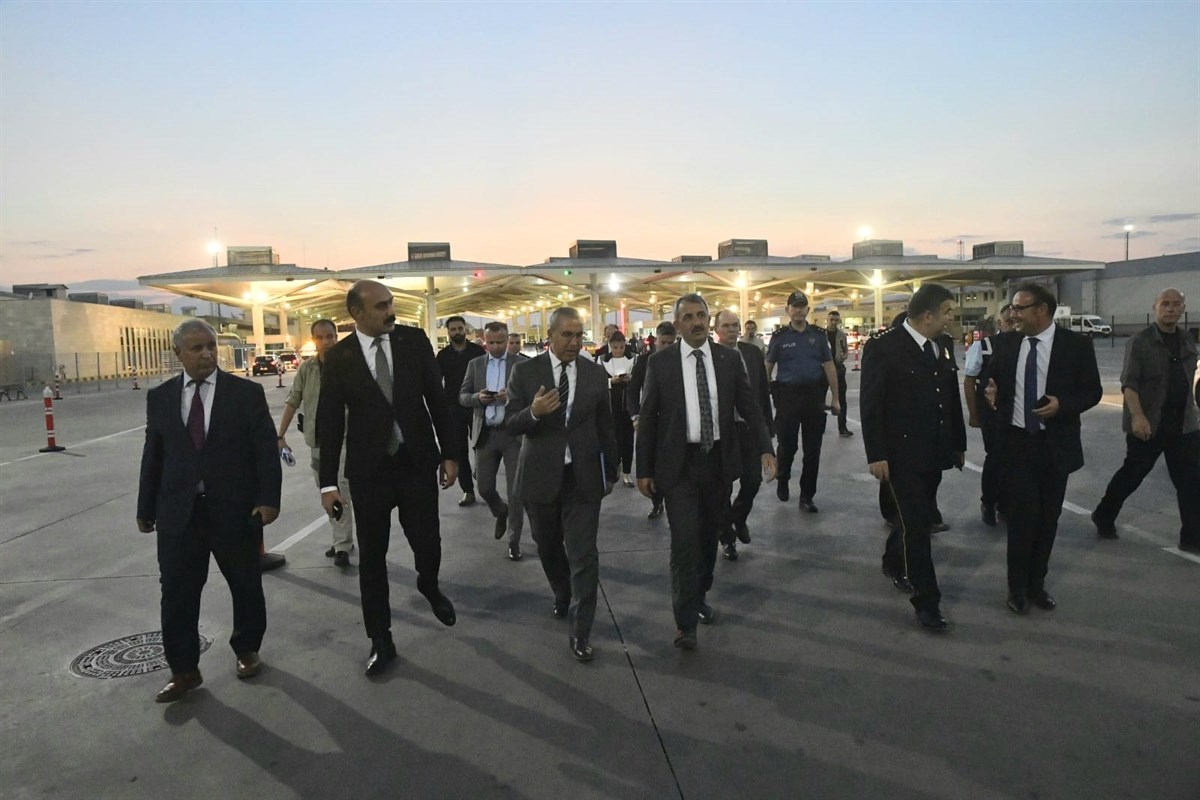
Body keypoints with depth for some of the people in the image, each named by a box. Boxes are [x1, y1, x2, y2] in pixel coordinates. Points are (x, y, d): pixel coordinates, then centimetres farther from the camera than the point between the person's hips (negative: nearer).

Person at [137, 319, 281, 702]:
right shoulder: (160, 397, 5)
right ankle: (184, 669, 20)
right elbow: (153, 456, 8)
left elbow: (266, 450, -6)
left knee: (246, 584, 12)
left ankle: (246, 650, 33)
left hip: (236, 509, -2)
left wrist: (269, 498, -15)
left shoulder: (247, 393, -3)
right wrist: (146, 508, 9)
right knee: (177, 592, 6)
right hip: (178, 511, 2)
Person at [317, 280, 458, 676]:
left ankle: (429, 586, 39)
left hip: (418, 462, 0)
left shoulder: (414, 340, -2)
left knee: (427, 542, 2)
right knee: (371, 556, 6)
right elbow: (330, 422, -1)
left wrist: (448, 453, 0)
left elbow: (437, 398, 2)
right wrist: (328, 482, -3)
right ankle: (381, 640, 22)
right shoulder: (338, 357, -4)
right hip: (369, 469, 0)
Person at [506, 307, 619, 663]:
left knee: (584, 555, -5)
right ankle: (562, 595, 47)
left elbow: (604, 427, 9)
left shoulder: (596, 374, 1)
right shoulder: (526, 372, -4)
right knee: (548, 547, 19)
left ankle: (580, 634, 5)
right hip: (541, 475, 1)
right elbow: (511, 423, -7)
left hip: (583, 477, 0)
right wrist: (533, 412, -28)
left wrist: (611, 472, 15)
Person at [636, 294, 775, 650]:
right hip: (679, 464, -3)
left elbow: (749, 408, 2)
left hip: (718, 461, 3)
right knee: (685, 539, -8)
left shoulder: (729, 359, 2)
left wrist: (765, 449, -13)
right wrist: (644, 469, -2)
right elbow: (648, 418, -1)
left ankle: (699, 597, 36)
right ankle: (685, 621, 3)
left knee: (709, 536, 15)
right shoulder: (660, 362, -3)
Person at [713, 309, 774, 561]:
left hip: (751, 427, 4)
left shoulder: (752, 352, 3)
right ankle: (727, 536, 27)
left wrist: (768, 424, 7)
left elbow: (763, 390, 8)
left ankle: (738, 518, 38)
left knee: (753, 480, 8)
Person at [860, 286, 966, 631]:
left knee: (917, 518, 18)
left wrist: (959, 443, 15)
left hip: (934, 453, 7)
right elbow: (870, 404, -13)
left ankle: (894, 563, 42)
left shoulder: (944, 345, 7)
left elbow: (952, 396, 14)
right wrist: (876, 455, -15)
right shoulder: (884, 347, -13)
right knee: (916, 524, -4)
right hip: (902, 454, -7)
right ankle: (926, 601, 5)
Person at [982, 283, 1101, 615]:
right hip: (1016, 442, 0)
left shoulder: (1076, 344, -4)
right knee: (1024, 513, -6)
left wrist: (1062, 405, -20)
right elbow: (990, 377, 14)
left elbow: (1092, 391, -1)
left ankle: (1037, 583, 27)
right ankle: (1018, 586, 10)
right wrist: (991, 392, -9)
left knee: (1048, 517, 10)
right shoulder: (1006, 342, 2)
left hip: (1055, 444, 0)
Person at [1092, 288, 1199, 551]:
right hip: (1148, 424, -5)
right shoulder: (1139, 342, -9)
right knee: (1132, 474, 5)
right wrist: (1137, 416, -27)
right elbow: (1128, 383, -16)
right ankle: (1104, 517, 25)